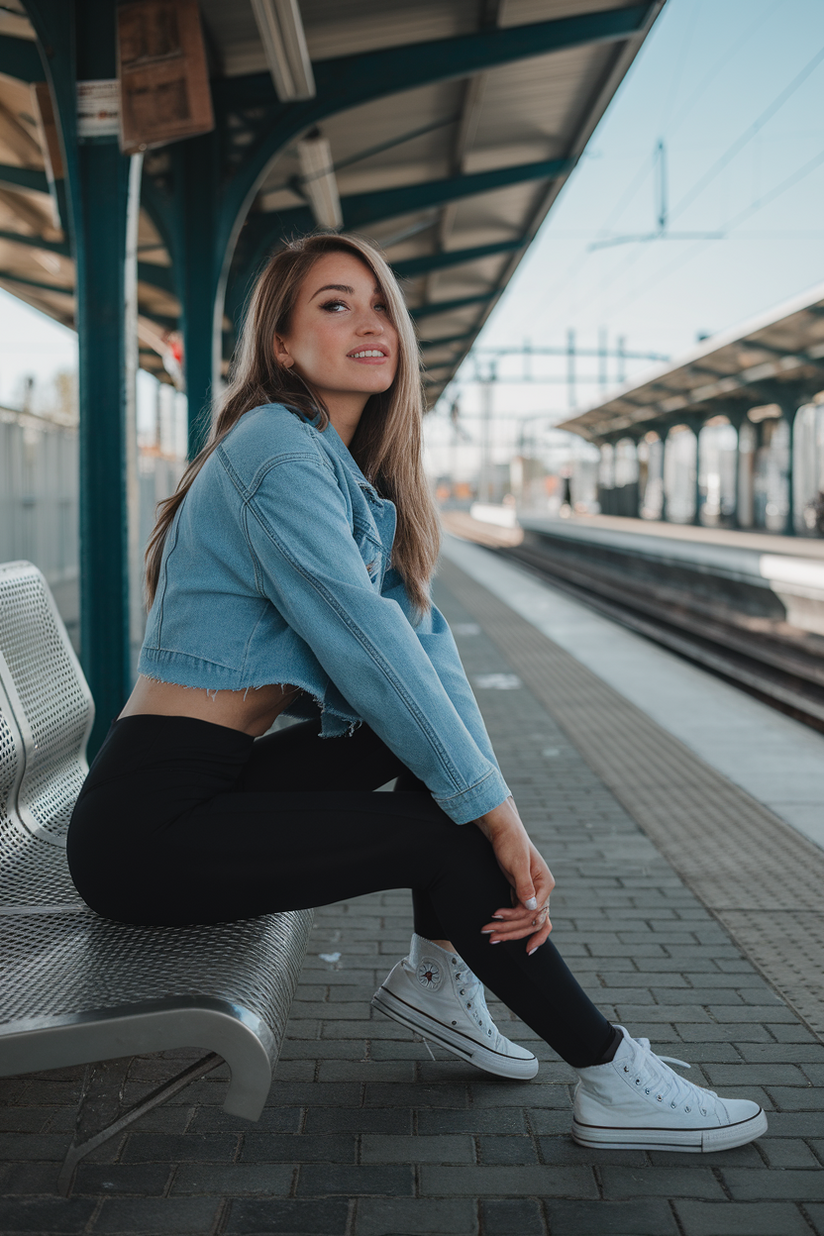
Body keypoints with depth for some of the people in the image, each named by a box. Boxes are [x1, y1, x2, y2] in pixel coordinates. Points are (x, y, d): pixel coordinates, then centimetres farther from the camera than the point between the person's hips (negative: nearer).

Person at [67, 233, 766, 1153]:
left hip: (214, 781, 9)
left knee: (435, 721, 7)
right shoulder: (278, 449, -16)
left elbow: (422, 636, 1)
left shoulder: (355, 472, 11)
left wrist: (495, 804, -10)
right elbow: (366, 646, -23)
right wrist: (493, 815, -18)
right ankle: (611, 1080, 2)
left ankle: (437, 970, 14)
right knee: (451, 838, -13)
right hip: (148, 825, -9)